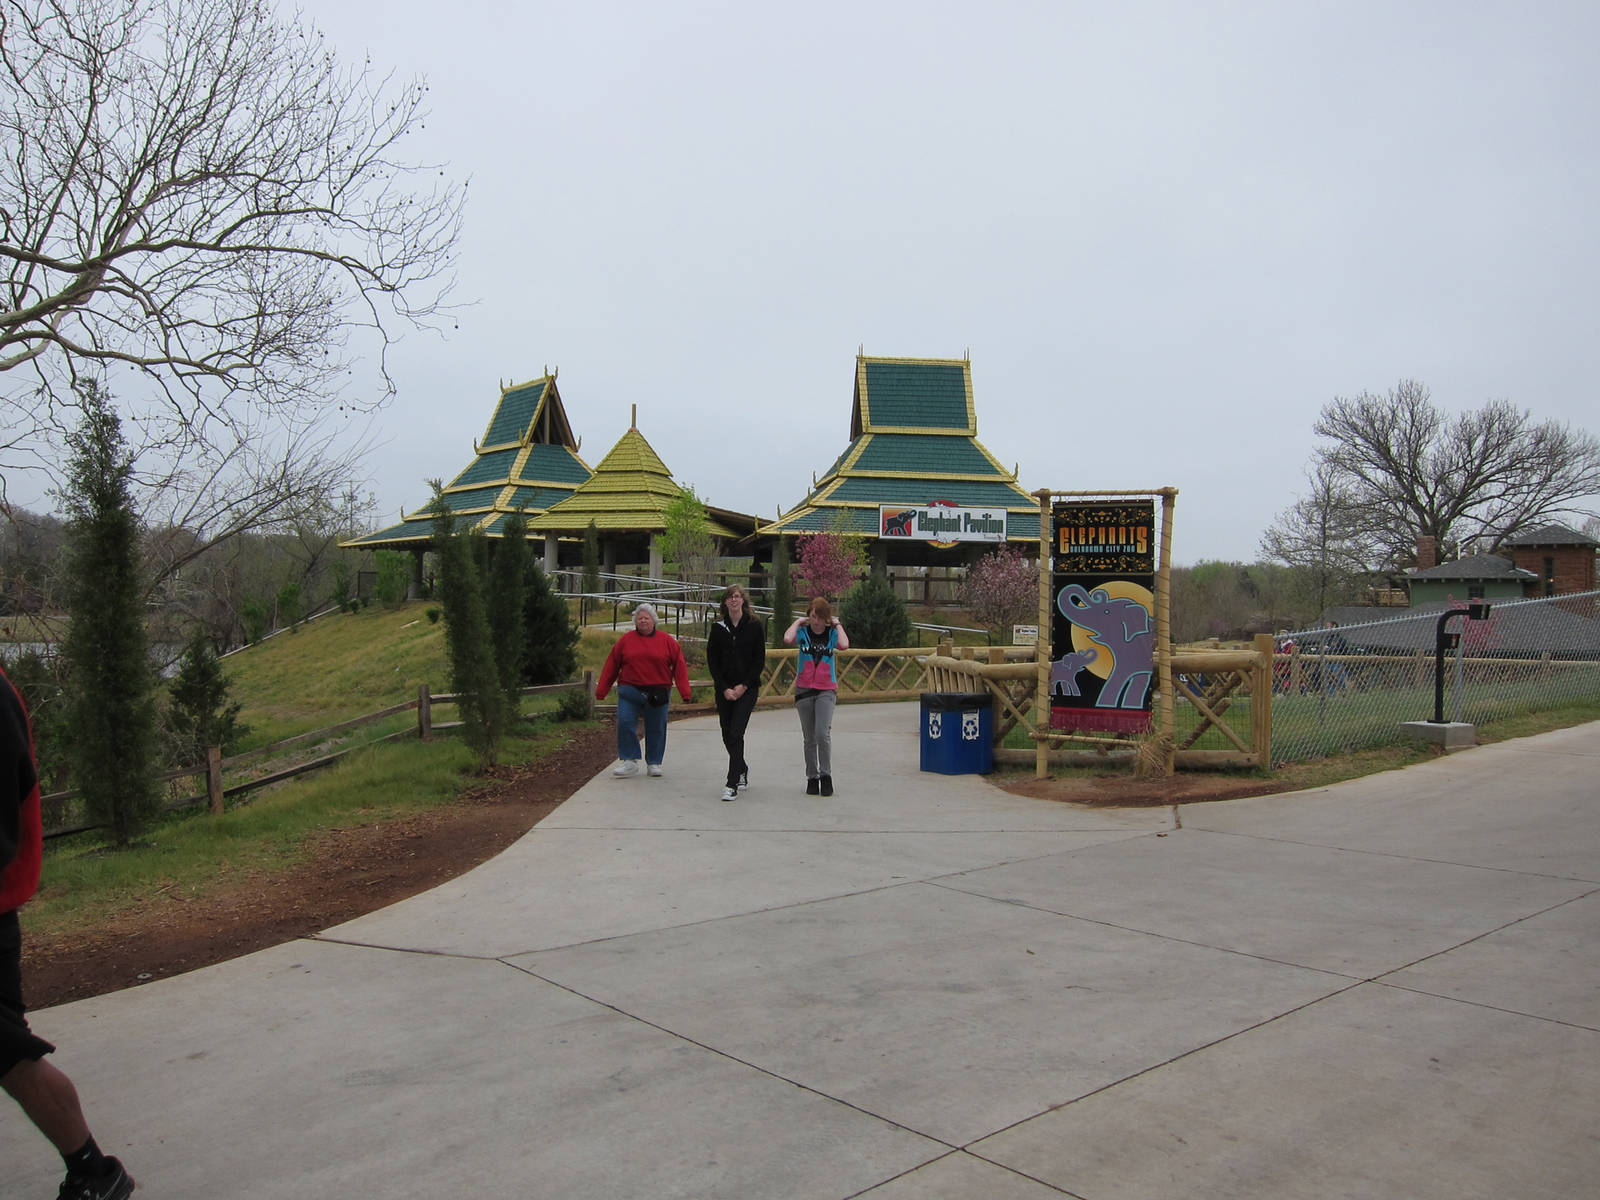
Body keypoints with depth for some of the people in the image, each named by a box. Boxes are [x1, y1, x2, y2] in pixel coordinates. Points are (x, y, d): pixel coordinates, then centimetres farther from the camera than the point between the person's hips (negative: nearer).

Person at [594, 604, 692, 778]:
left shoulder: (667, 641, 4)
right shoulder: (626, 640, 5)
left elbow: (679, 666, 3)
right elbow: (612, 665, 7)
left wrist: (684, 692, -5)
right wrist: (601, 690, 5)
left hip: (657, 692, 0)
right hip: (629, 691, 0)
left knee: (656, 728, 5)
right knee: (625, 723, -9)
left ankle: (654, 763, 20)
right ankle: (630, 762, 2)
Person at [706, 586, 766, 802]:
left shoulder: (754, 626, 0)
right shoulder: (718, 629, 4)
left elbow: (760, 660, -1)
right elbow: (712, 661, 3)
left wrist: (743, 686, -9)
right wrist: (725, 688, -7)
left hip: (747, 688, -3)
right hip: (723, 689, 3)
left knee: (736, 733, -13)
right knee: (728, 736, 10)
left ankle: (732, 785, -12)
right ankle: (742, 768, 37)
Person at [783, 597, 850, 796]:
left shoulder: (832, 633, 2)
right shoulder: (803, 632, 0)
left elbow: (844, 645, -20)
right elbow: (787, 639, -22)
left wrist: (837, 624, -6)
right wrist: (798, 621, -6)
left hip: (826, 690, -1)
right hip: (804, 689, 1)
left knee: (823, 733, -16)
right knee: (809, 738, 8)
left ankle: (826, 775, -1)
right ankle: (812, 777, 20)